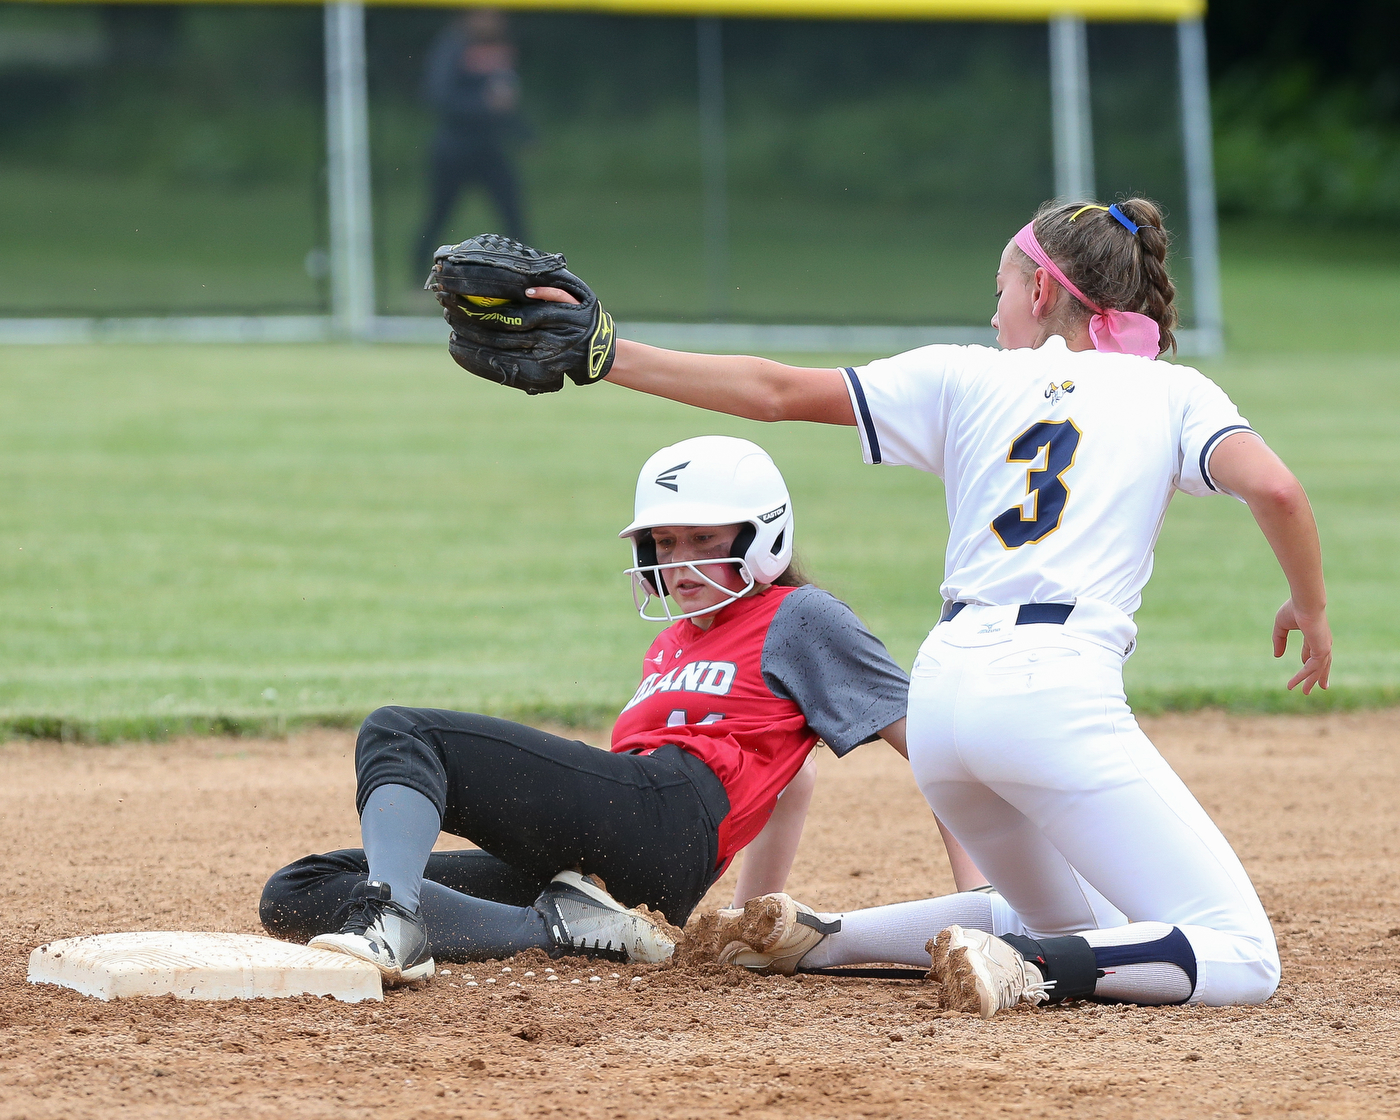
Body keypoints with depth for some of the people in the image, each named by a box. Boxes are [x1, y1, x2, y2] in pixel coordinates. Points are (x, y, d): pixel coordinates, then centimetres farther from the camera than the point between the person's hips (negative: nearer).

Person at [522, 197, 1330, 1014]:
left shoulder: (971, 377, 17)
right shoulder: (1173, 392, 11)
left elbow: (778, 391, 13)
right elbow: (1273, 487, -7)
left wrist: (609, 356, 18)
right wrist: (1310, 608, 10)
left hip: (941, 693, 5)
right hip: (1060, 690, -5)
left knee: (1077, 927, 25)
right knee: (1241, 957, -4)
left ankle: (819, 937, 15)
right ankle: (1027, 968, -25)